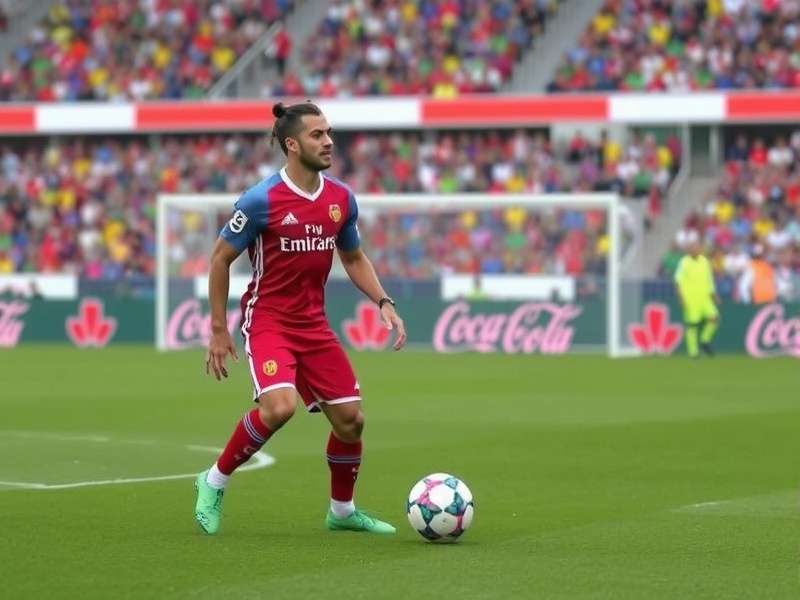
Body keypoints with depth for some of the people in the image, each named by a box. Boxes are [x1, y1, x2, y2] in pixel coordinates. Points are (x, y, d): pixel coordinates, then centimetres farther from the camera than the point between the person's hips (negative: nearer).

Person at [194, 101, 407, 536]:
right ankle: (215, 482, -6)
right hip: (267, 318, -6)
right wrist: (218, 330, -7)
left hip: (314, 323, 6)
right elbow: (220, 258, -6)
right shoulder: (262, 200, -15)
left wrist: (383, 302, 2)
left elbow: (353, 258, 18)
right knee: (279, 407, -27)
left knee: (349, 417, 4)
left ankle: (342, 510, 26)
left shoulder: (341, 198, 2)